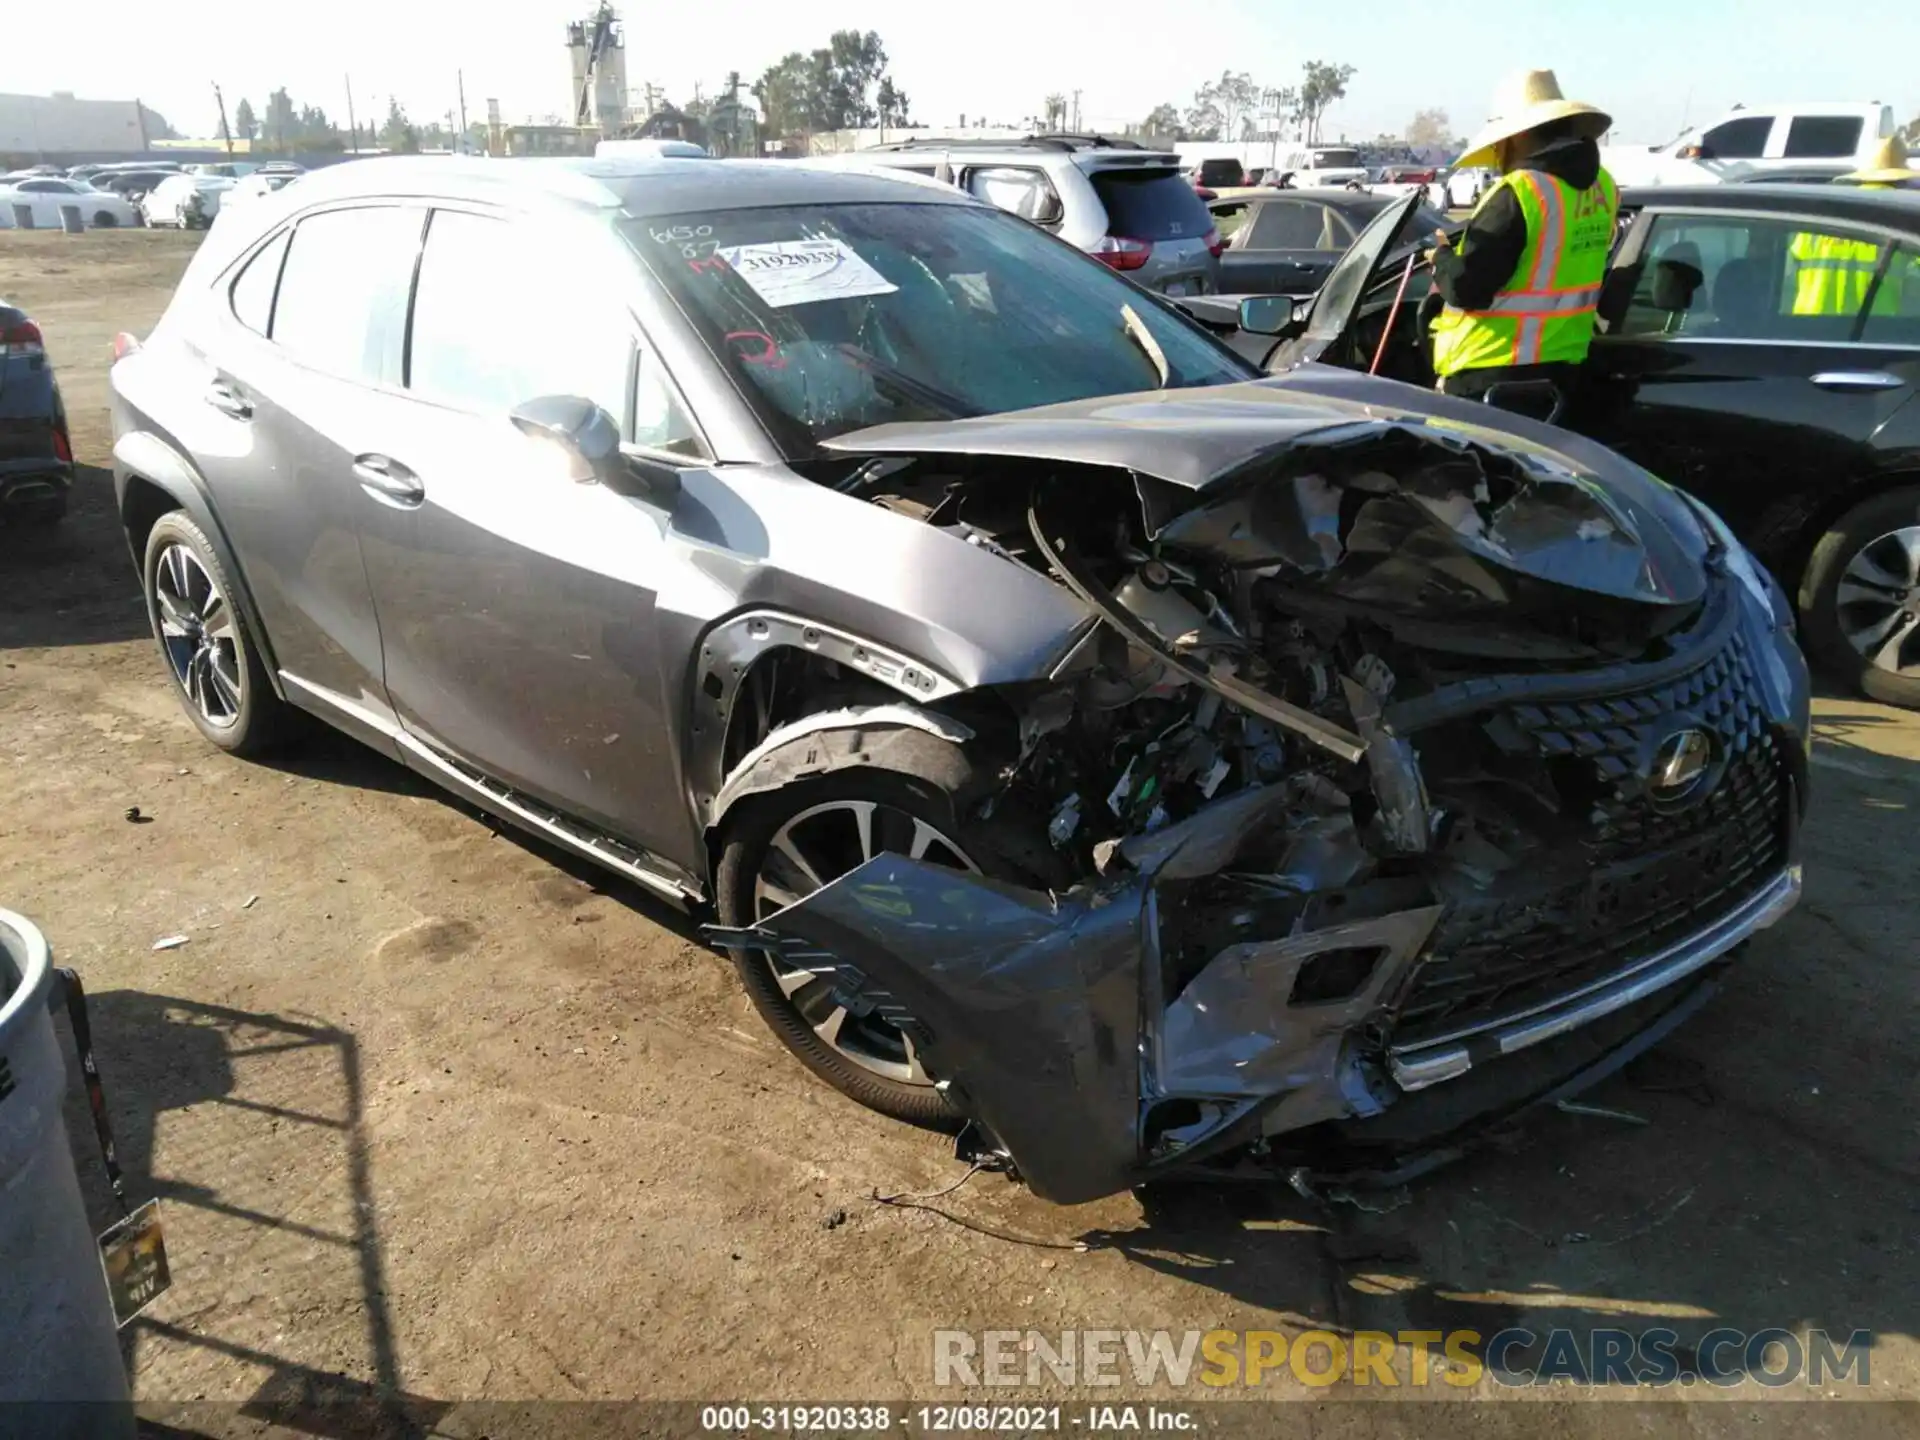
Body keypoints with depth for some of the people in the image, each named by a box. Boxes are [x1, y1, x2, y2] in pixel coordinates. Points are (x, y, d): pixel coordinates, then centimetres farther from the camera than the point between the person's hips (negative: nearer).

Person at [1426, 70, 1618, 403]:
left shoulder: (1519, 193, -19)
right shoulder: (1601, 185, 9)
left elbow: (1466, 287, -19)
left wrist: (1442, 258, 1)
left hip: (1491, 373, -9)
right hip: (1562, 365, 9)